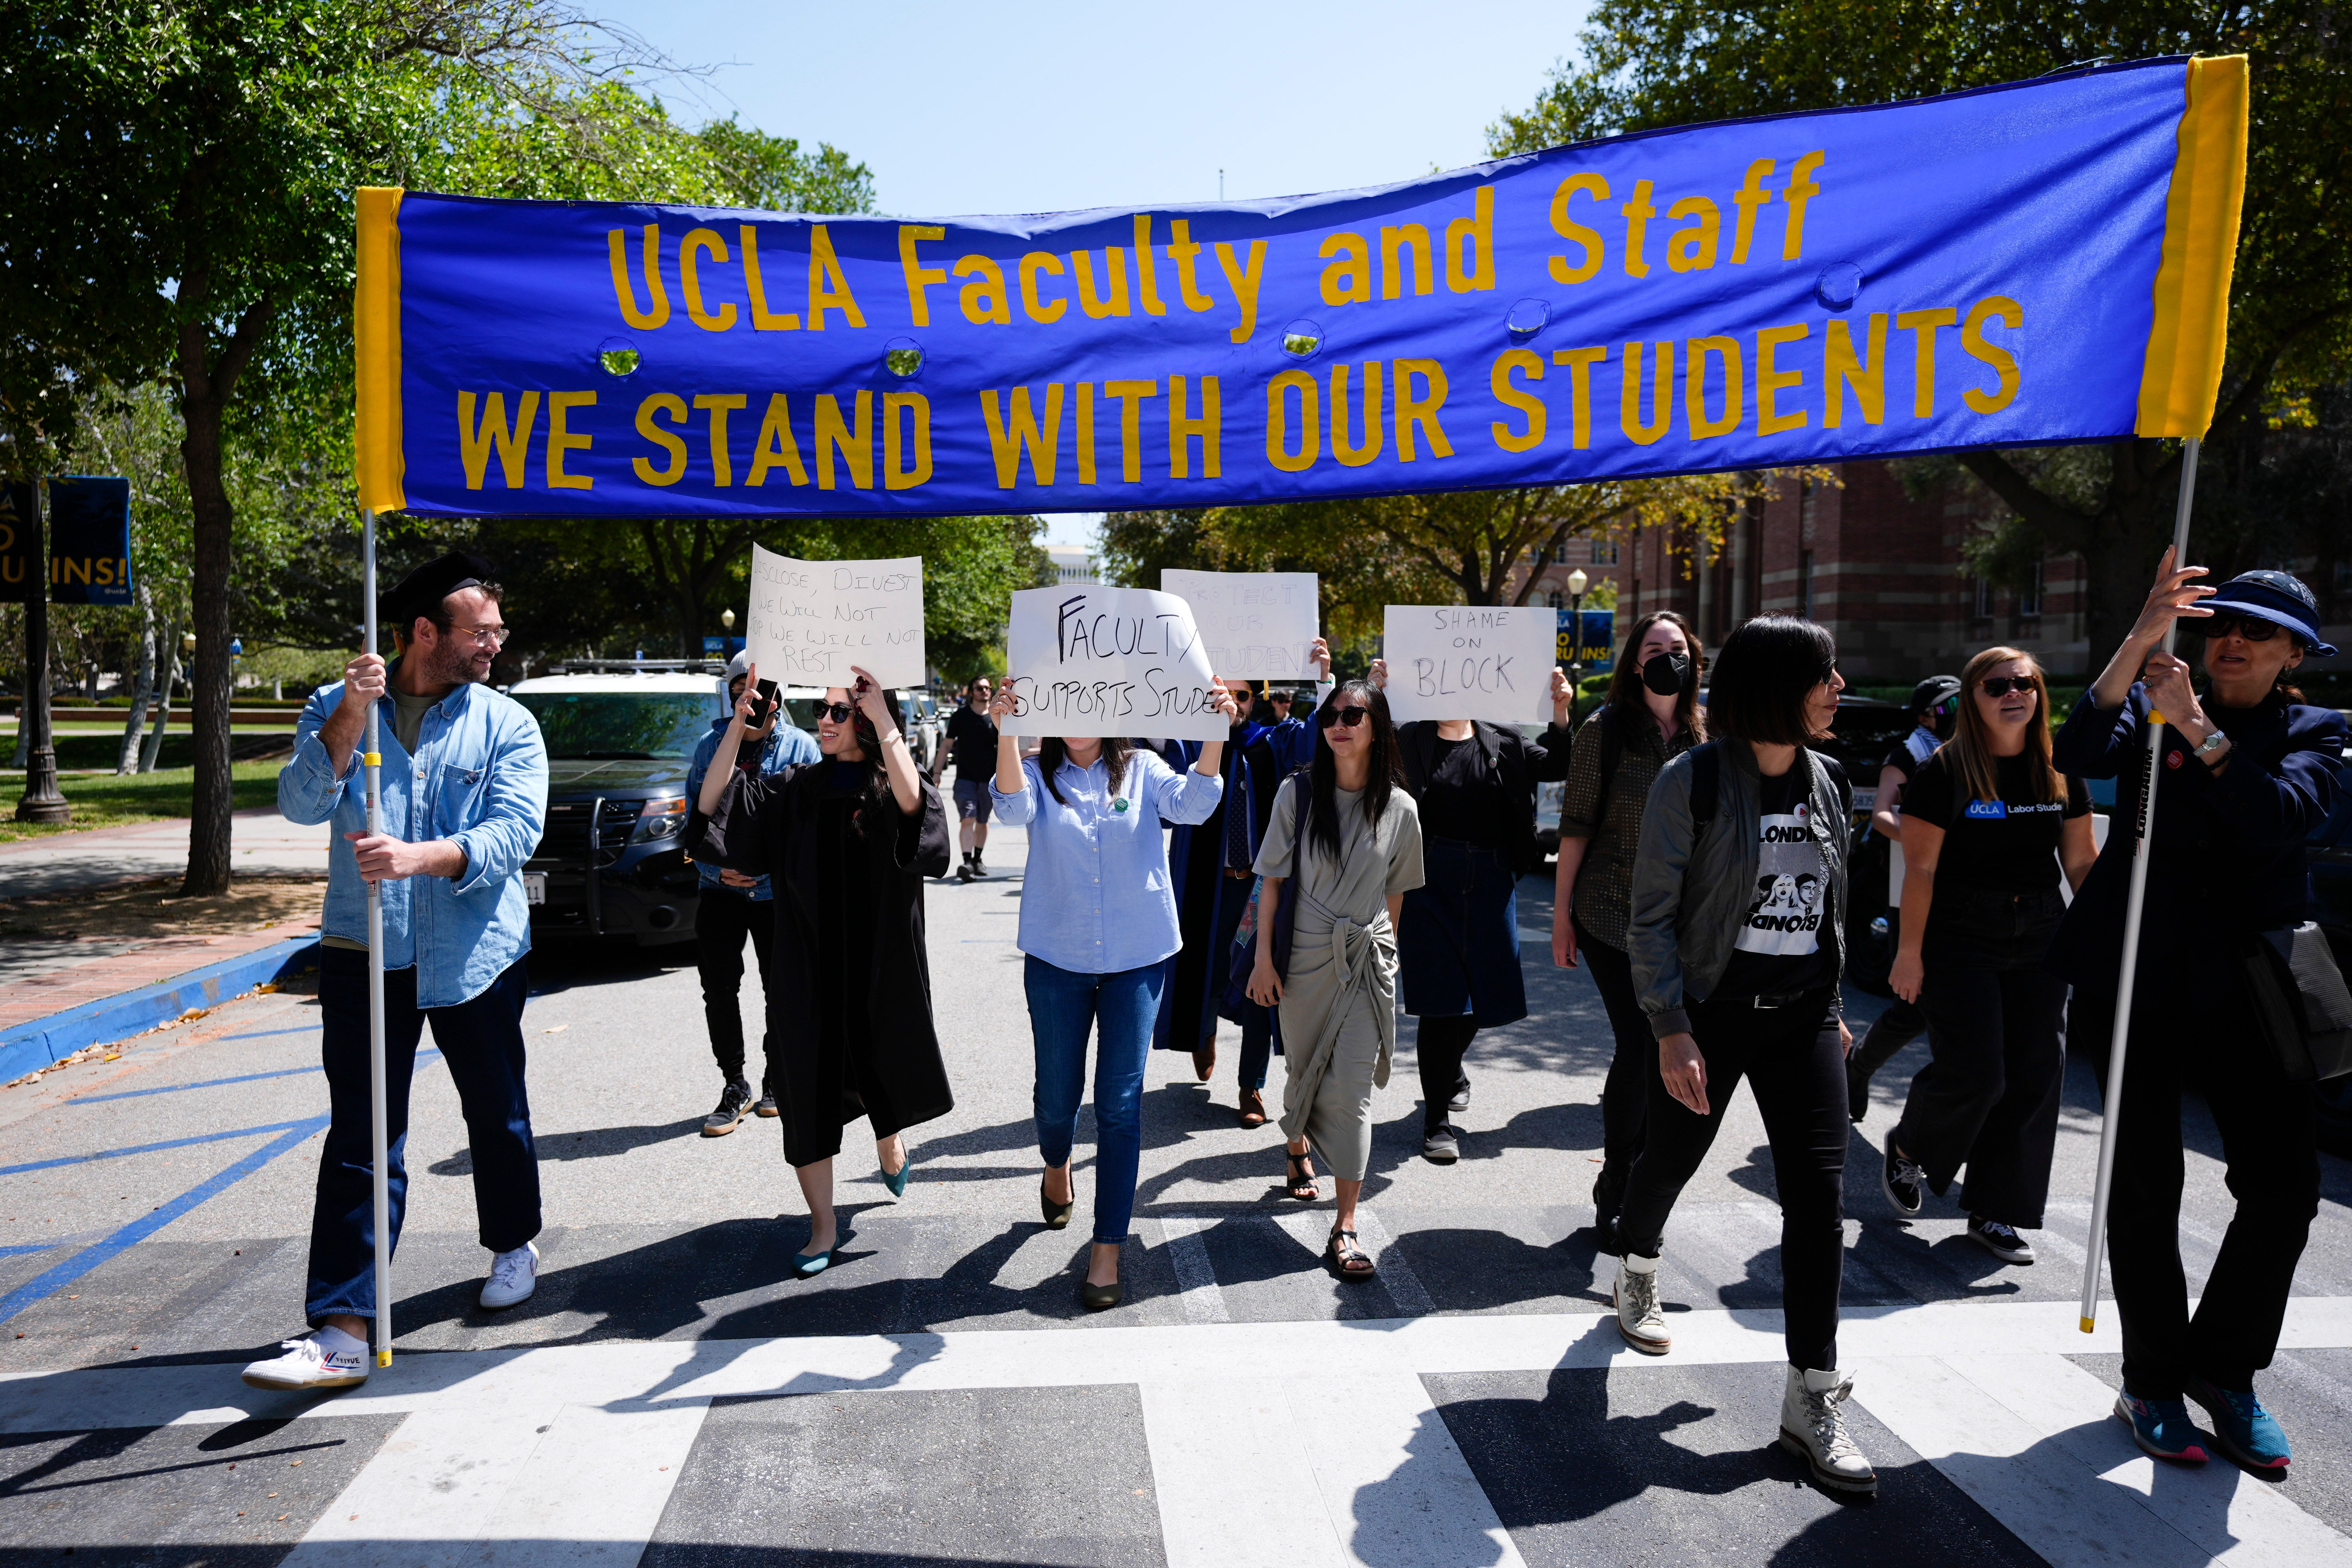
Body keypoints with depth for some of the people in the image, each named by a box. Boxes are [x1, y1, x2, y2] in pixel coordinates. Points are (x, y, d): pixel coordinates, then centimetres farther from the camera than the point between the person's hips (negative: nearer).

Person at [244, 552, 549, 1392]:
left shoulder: (507, 723, 0)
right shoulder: (336, 708, 4)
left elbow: (515, 829, -12)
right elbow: (301, 803, -10)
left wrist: (419, 857, -26)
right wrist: (353, 715, -21)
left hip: (475, 956, 0)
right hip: (364, 954, 0)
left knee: (497, 1115, 15)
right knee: (361, 1139, -2)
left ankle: (513, 1245, 40)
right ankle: (342, 1328, 0)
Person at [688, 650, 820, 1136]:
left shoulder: (800, 746, -3)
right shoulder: (710, 745, 4)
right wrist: (717, 867, -11)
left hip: (779, 891, -2)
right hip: (720, 889, 2)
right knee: (719, 989, 2)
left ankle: (777, 1081, 27)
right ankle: (734, 1087, 16)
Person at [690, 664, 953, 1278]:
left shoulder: (890, 790, -6)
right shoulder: (794, 790, 3)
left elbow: (913, 800, -31)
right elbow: (712, 806, -6)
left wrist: (882, 718, -30)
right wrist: (739, 722, -14)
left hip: (879, 970, -2)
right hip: (807, 970, 2)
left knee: (881, 1073, 18)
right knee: (807, 1094, 3)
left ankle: (891, 1149, 52)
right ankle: (823, 1227, 17)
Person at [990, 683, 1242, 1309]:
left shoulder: (1142, 769, 0)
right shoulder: (1039, 773, 0)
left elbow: (1193, 802, -18)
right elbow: (1014, 807, -23)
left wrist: (1216, 734, -34)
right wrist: (1006, 732, -39)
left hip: (1137, 958, -1)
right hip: (1057, 958, 1)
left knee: (1120, 1104, -1)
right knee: (1058, 1092, 14)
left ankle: (1107, 1251, 9)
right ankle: (1057, 1170, 49)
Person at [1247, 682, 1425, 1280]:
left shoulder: (1400, 808, -2)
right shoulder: (1298, 792, -4)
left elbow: (1395, 892, 8)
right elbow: (1274, 879, -1)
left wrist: (1380, 948, 11)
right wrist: (1264, 958, -4)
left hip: (1367, 960, 0)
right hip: (1305, 956, 1)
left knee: (1351, 1090, -6)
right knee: (1303, 1069, 15)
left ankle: (1344, 1228, -1)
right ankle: (1297, 1146, 48)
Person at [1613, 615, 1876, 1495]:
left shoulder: (1825, 783, 6)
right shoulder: (1694, 781, -12)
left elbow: (1831, 904, 16)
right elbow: (1652, 917, -13)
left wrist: (1834, 1006, 17)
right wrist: (1672, 1029, -18)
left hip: (1803, 1017, 5)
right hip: (1712, 1014, -4)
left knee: (1819, 1195, -3)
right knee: (1671, 1158, 15)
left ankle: (1812, 1401, 6)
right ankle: (1636, 1278, 47)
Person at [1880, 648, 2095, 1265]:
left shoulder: (2060, 773, 8)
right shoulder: (1944, 772, -7)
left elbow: (2082, 861, 13)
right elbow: (1921, 868, -9)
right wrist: (1910, 950, -11)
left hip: (2040, 937, 5)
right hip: (1960, 937, -5)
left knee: (2035, 1076, 3)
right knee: (1973, 1072, -10)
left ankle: (1994, 1212, 15)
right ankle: (1908, 1147, 23)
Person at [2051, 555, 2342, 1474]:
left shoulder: (2311, 733, 6)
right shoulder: (2151, 705, 5)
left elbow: (2287, 815, -15)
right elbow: (2077, 757, -16)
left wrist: (2197, 728, -22)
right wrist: (2140, 640, -24)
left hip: (2245, 983, 1)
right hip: (2139, 977, -1)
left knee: (2284, 1187, -2)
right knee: (2144, 1188, 4)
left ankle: (2224, 1373, 19)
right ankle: (2152, 1382, 18)